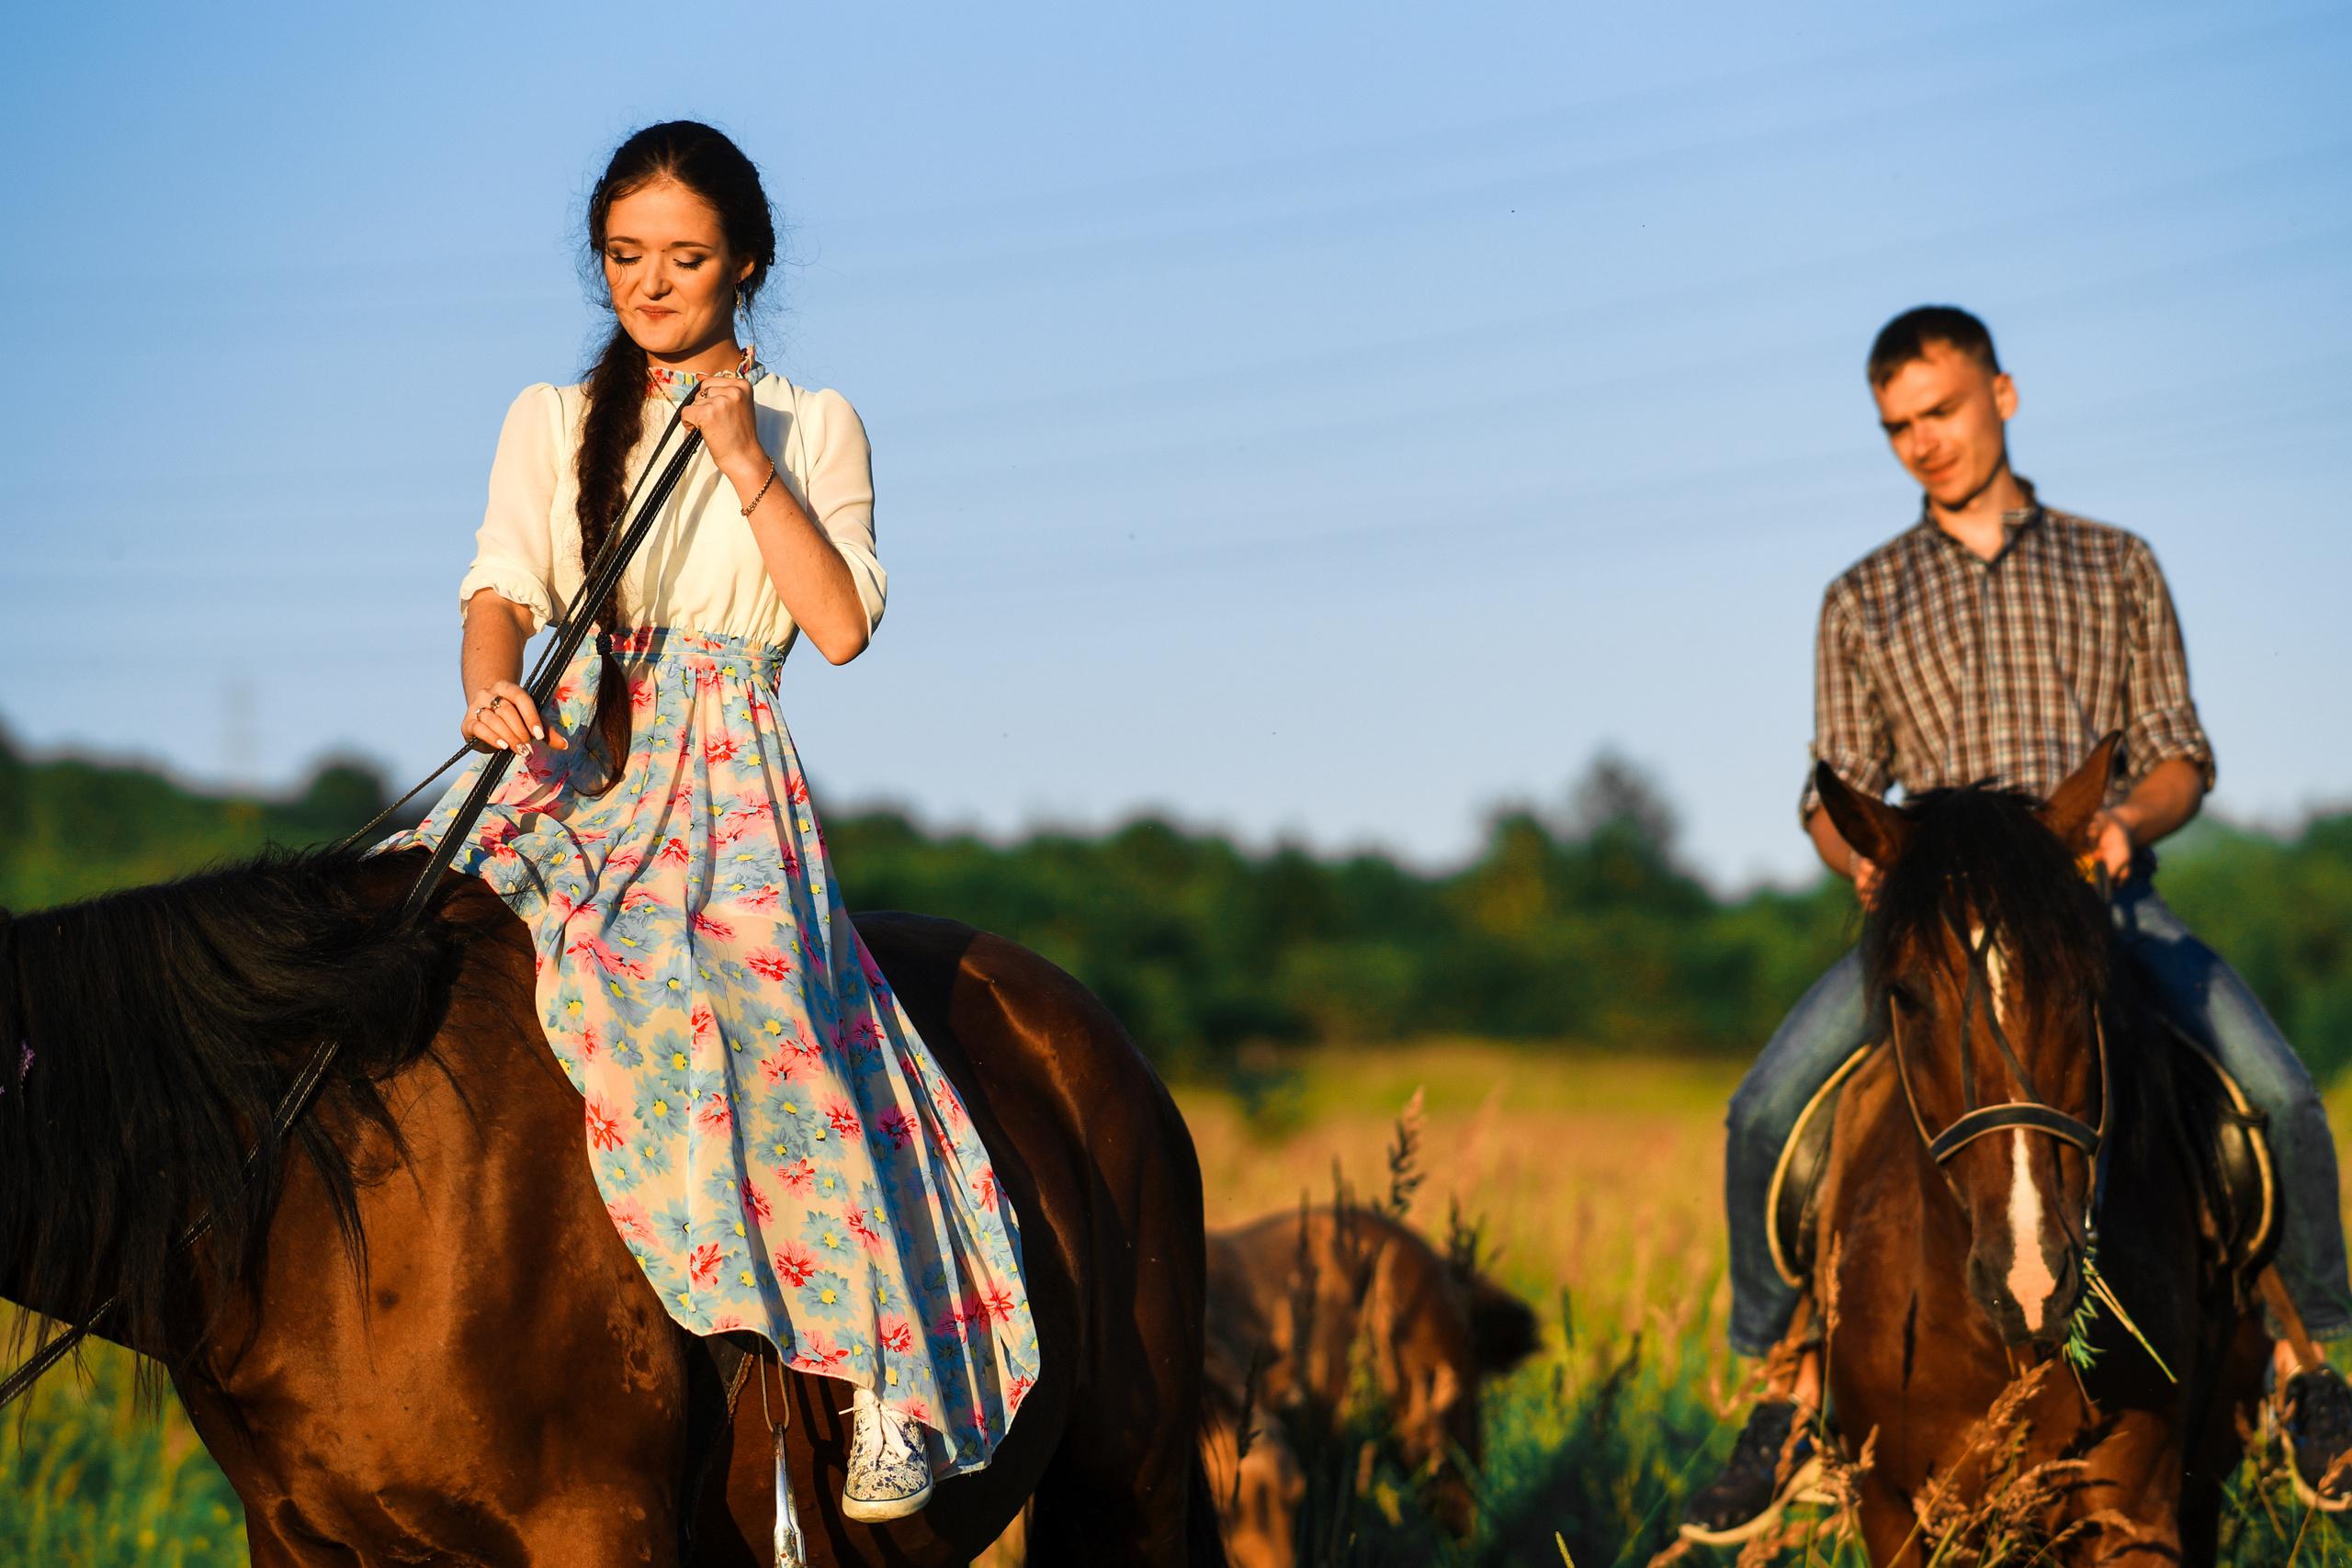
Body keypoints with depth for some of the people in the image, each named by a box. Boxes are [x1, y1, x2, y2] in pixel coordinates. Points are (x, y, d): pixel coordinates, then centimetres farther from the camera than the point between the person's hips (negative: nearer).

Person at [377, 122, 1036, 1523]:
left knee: (753, 997, -29)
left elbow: (842, 627, -1)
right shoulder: (550, 422, 17)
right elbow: (503, 585, 3)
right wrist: (491, 690, -19)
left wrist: (746, 463, -9)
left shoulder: (811, 427, 10)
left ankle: (894, 1381, -27)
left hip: (729, 773, -3)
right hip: (574, 752, 3)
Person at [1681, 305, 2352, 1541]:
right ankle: (1789, 1403, -11)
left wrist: (2132, 815, -13)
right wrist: (1860, 857, -9)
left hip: (2106, 895, -1)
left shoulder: (2115, 567, 14)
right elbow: (1837, 790, 15)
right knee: (1768, 1111, -22)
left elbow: (2179, 754, 10)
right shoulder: (1863, 602, 15)